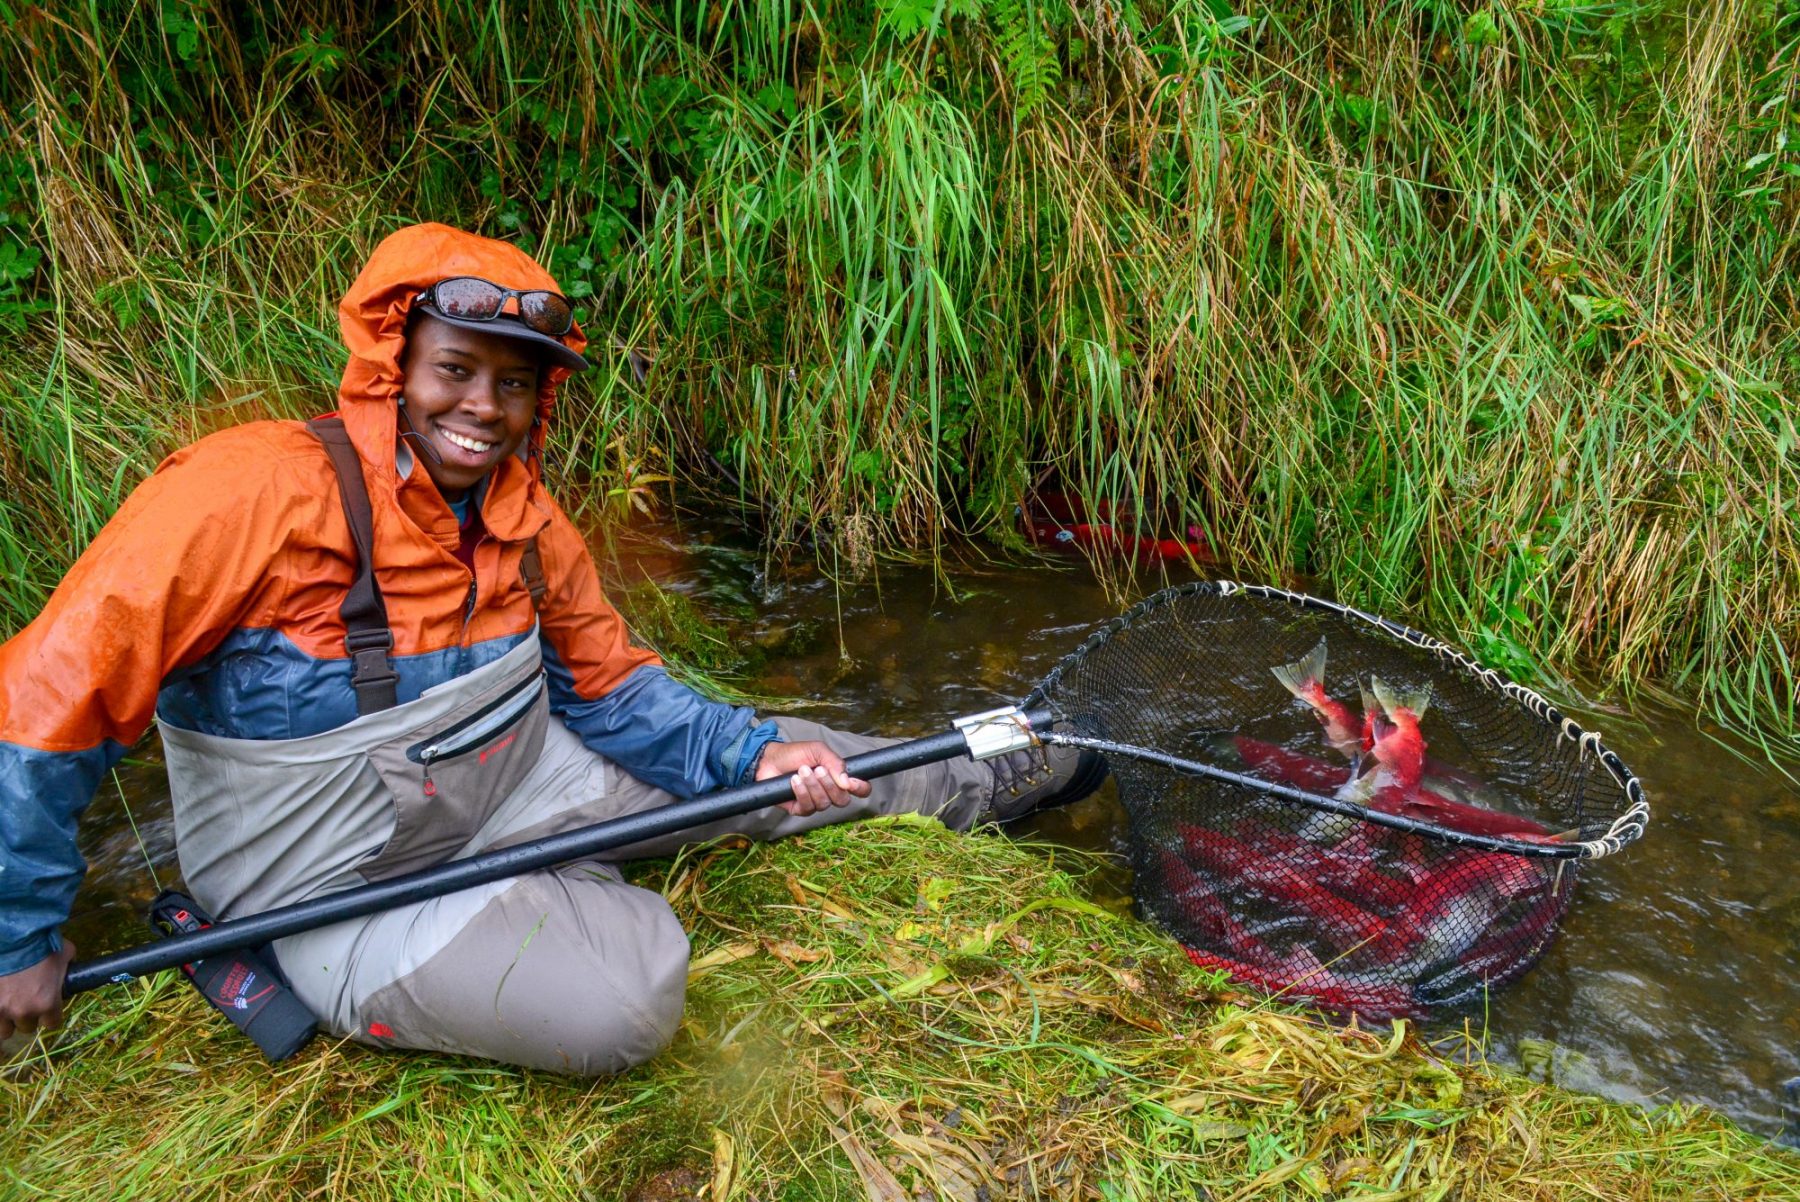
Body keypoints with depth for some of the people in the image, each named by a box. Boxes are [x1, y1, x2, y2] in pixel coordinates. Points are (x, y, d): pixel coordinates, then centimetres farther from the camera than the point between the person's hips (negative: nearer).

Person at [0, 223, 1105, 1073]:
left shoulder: (530, 526, -3)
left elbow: (613, 688, 6)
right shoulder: (260, 489, -25)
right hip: (348, 885, -6)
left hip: (527, 777, 7)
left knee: (779, 764, 3)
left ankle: (981, 787, 26)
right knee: (626, 1004, -27)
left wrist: (756, 753, -10)